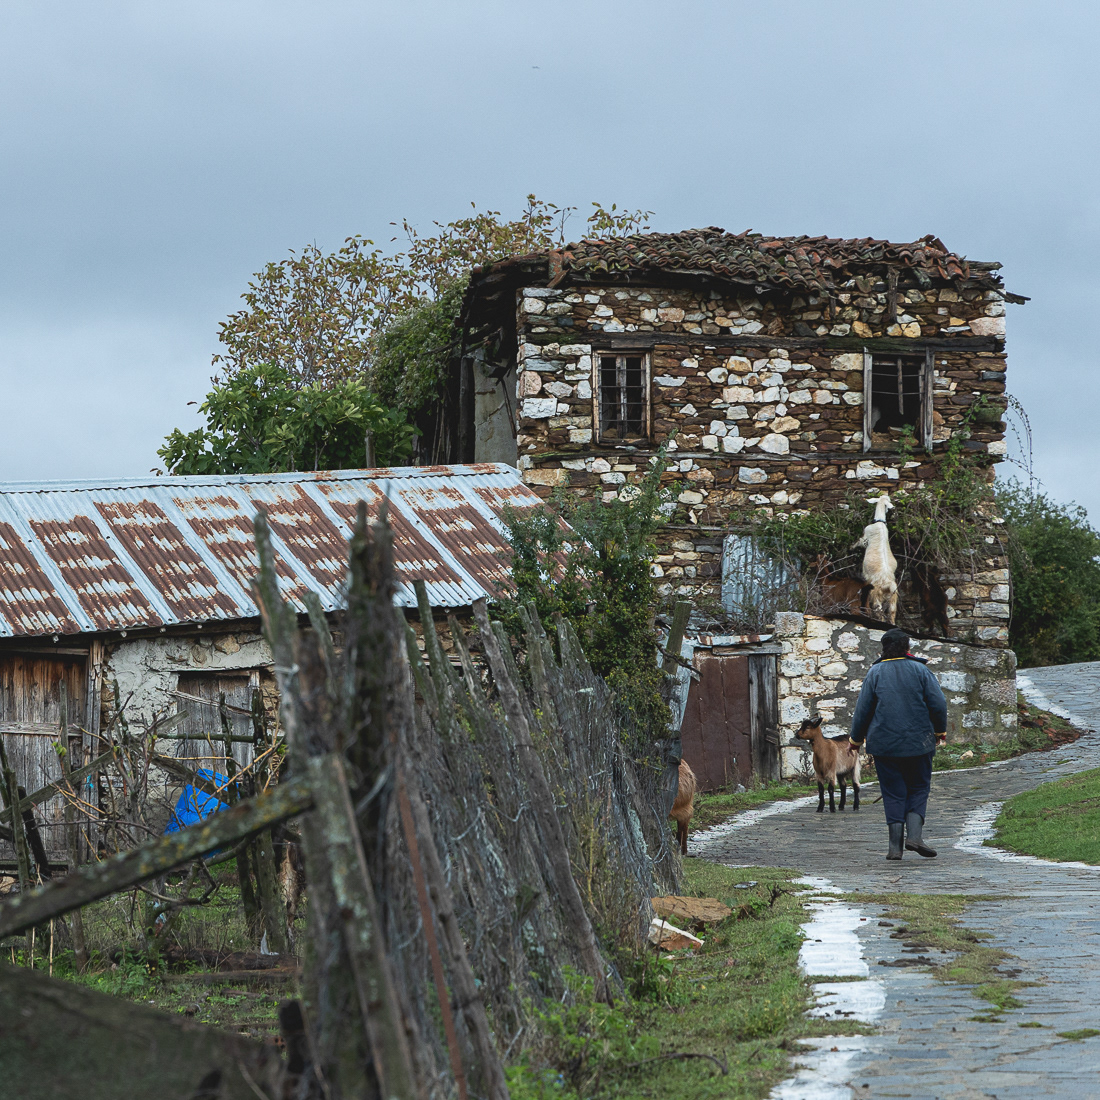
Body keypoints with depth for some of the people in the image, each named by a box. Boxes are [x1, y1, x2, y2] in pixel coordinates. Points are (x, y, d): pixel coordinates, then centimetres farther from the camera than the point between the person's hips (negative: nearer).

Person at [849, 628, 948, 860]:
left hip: (884, 744, 0)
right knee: (919, 788, 11)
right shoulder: (919, 670, 0)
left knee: (893, 792, 5)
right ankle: (914, 834, -9)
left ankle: (895, 846, -1)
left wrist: (856, 739, 13)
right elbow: (938, 704, -3)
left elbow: (862, 709, 1)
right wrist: (940, 731, 14)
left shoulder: (875, 672, 0)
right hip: (918, 742, 0)